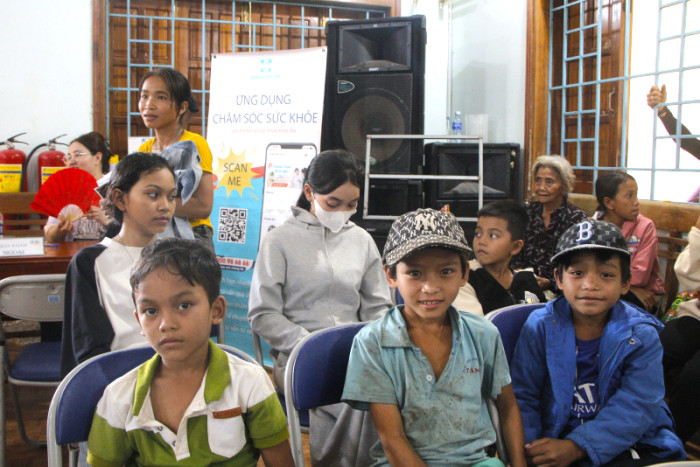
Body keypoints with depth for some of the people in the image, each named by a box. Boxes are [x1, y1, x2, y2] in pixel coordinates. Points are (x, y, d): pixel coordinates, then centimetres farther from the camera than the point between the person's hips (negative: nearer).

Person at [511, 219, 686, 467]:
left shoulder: (641, 335, -2)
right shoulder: (540, 326, 0)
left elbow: (636, 407, -13)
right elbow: (523, 397, -1)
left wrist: (576, 447, -23)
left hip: (627, 444, 1)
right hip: (555, 439, 0)